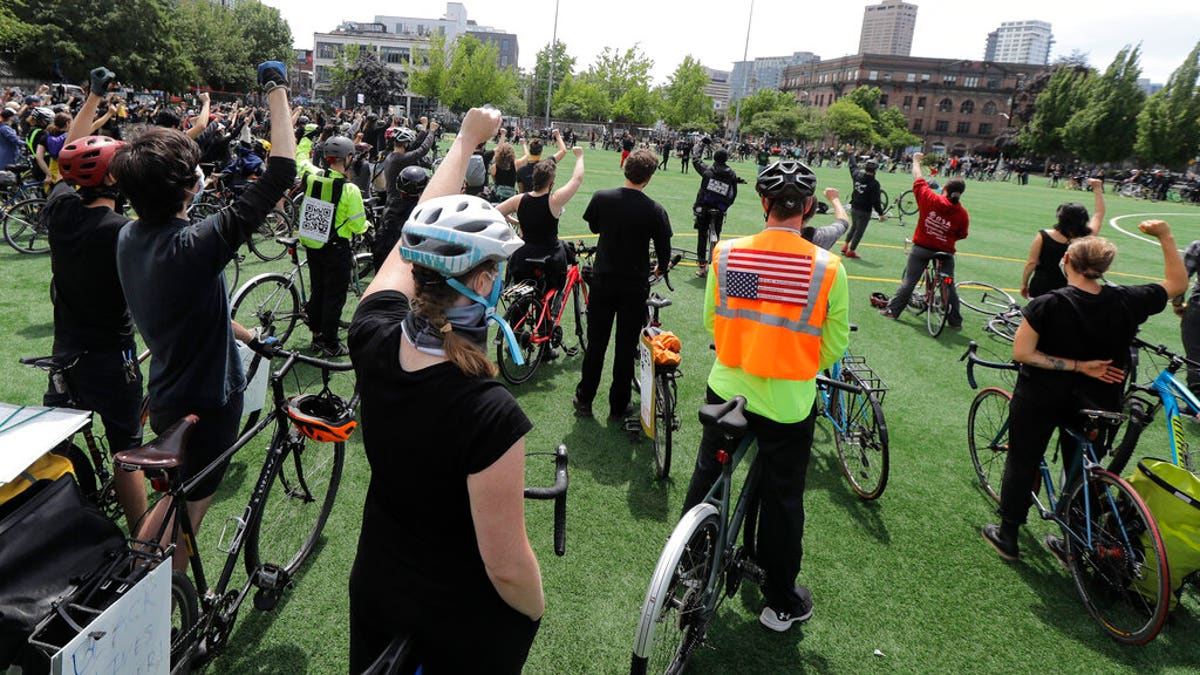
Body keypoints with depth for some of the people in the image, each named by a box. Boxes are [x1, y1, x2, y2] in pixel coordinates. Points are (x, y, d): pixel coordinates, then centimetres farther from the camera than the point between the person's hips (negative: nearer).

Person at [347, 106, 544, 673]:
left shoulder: (374, 339, -21)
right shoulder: (491, 415, -36)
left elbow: (418, 240, -5)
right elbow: (508, 567, -27)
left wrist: (466, 139, 6)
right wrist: (537, 610, -4)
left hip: (373, 594, 4)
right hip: (467, 629, -4)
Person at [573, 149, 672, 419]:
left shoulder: (601, 198, -9)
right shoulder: (655, 210, -14)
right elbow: (664, 250, -4)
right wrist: (661, 268, 18)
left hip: (602, 281, 2)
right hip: (634, 287, -2)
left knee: (596, 343, 13)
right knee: (626, 347, 10)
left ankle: (584, 400, 23)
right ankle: (618, 406, 20)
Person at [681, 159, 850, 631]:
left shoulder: (727, 253, -9)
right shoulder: (828, 267, -15)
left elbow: (710, 321, 3)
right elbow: (834, 346, -6)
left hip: (725, 390, 2)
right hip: (790, 403, -2)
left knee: (705, 481, 21)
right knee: (782, 500, 15)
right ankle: (781, 602, 33)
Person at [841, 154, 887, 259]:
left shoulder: (857, 176, -5)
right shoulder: (874, 183, -20)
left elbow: (853, 166, 16)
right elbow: (876, 201, -18)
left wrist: (851, 154, 32)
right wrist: (881, 214, -8)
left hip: (854, 208, 6)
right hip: (864, 211, -6)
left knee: (853, 226, 26)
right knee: (859, 231, 6)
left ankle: (846, 245, 25)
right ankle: (851, 251, 12)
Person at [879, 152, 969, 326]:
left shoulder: (930, 199, -13)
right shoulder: (962, 214, -10)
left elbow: (918, 179, 1)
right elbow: (961, 236, 2)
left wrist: (916, 160, 17)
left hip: (921, 248, 0)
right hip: (945, 252, 0)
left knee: (908, 281, 9)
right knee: (949, 286, 11)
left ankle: (892, 310, 14)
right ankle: (955, 320, 19)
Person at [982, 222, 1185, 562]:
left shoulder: (1048, 304, -20)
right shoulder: (1126, 302, -11)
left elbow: (1021, 353, -23)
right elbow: (1178, 282, 6)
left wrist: (1077, 366, -17)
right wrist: (1166, 236, 5)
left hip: (1040, 399, -3)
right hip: (1094, 403, 3)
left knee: (1021, 463, 12)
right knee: (1081, 472, 17)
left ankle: (1007, 537, 23)